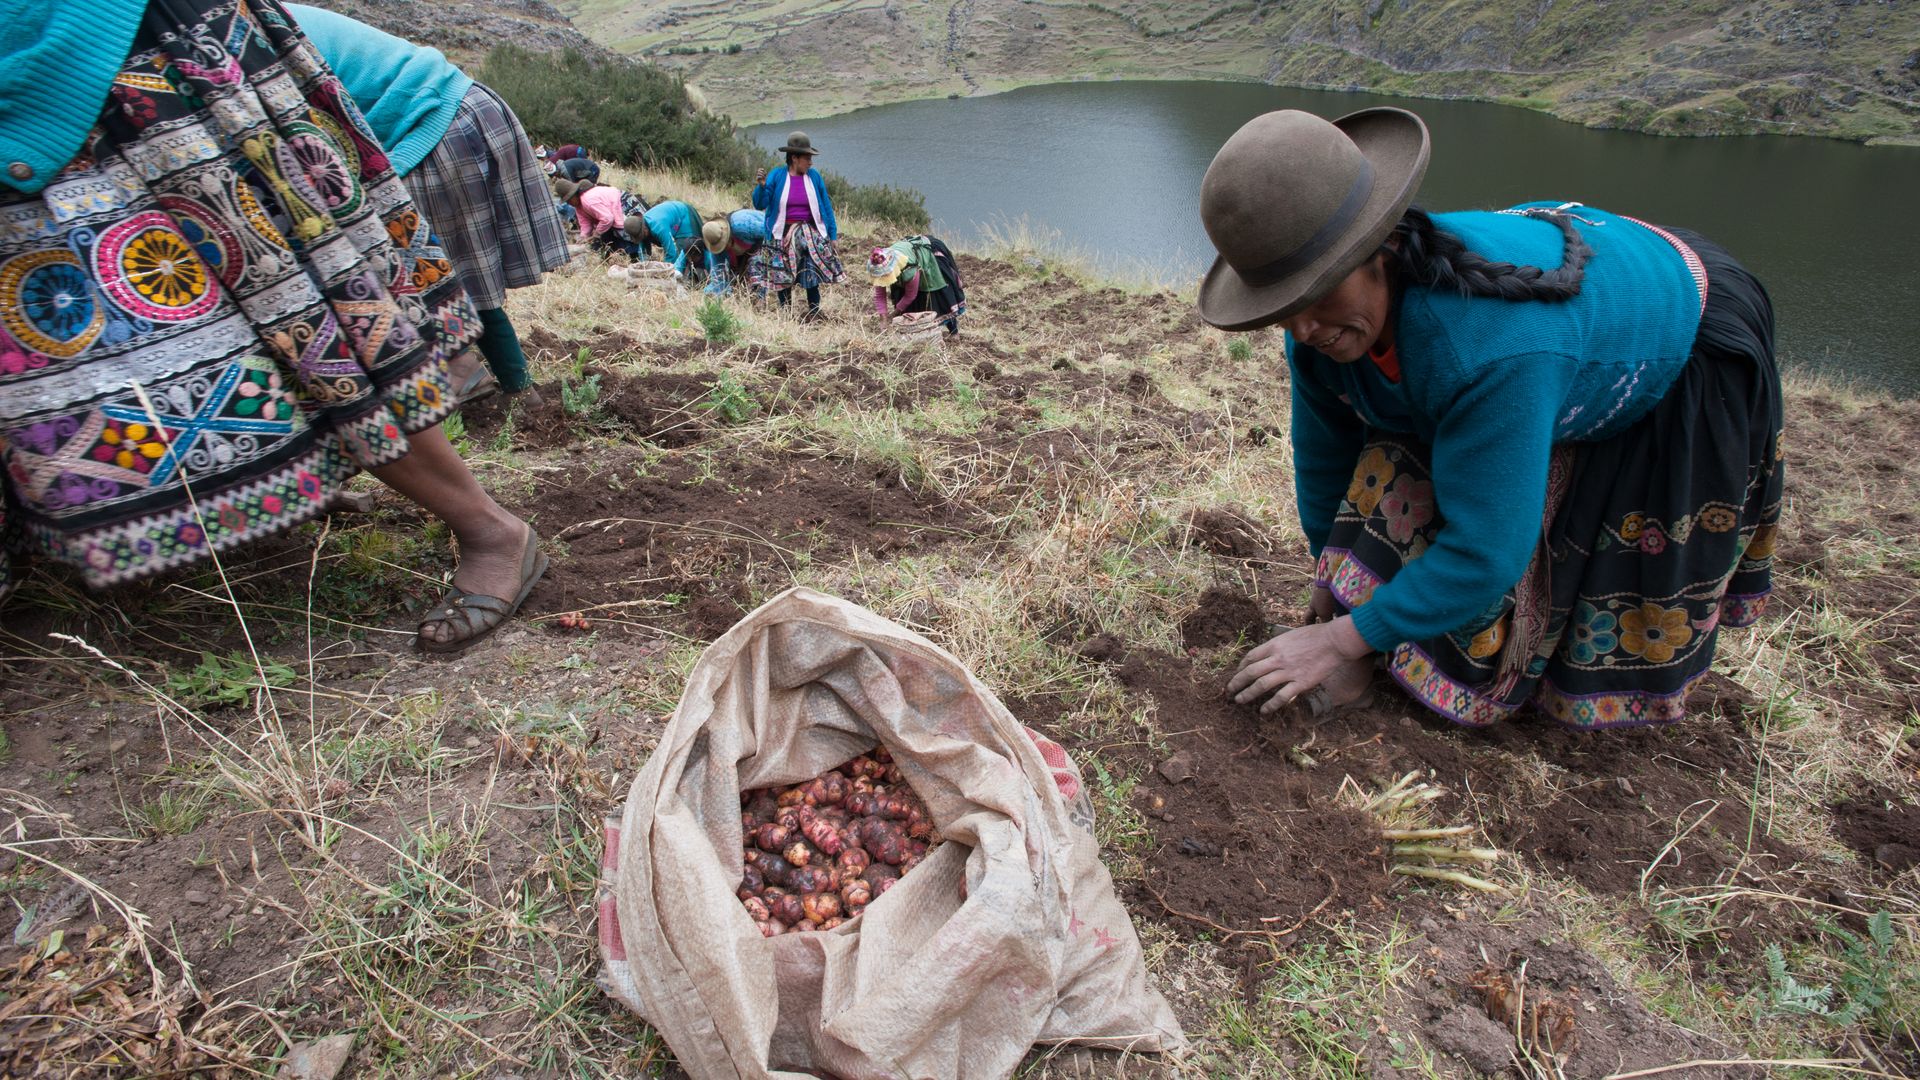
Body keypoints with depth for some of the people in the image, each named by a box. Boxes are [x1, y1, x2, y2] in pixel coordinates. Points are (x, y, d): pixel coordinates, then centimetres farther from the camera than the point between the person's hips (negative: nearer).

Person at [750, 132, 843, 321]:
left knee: (812, 275, -9)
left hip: (810, 233, 1)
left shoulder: (814, 177, 4)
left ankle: (814, 313, 5)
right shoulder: (776, 176, -1)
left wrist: (832, 235, 6)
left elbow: (826, 207, 9)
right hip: (783, 235, -1)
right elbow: (760, 205, -3)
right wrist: (761, 186, -22)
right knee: (782, 276, 0)